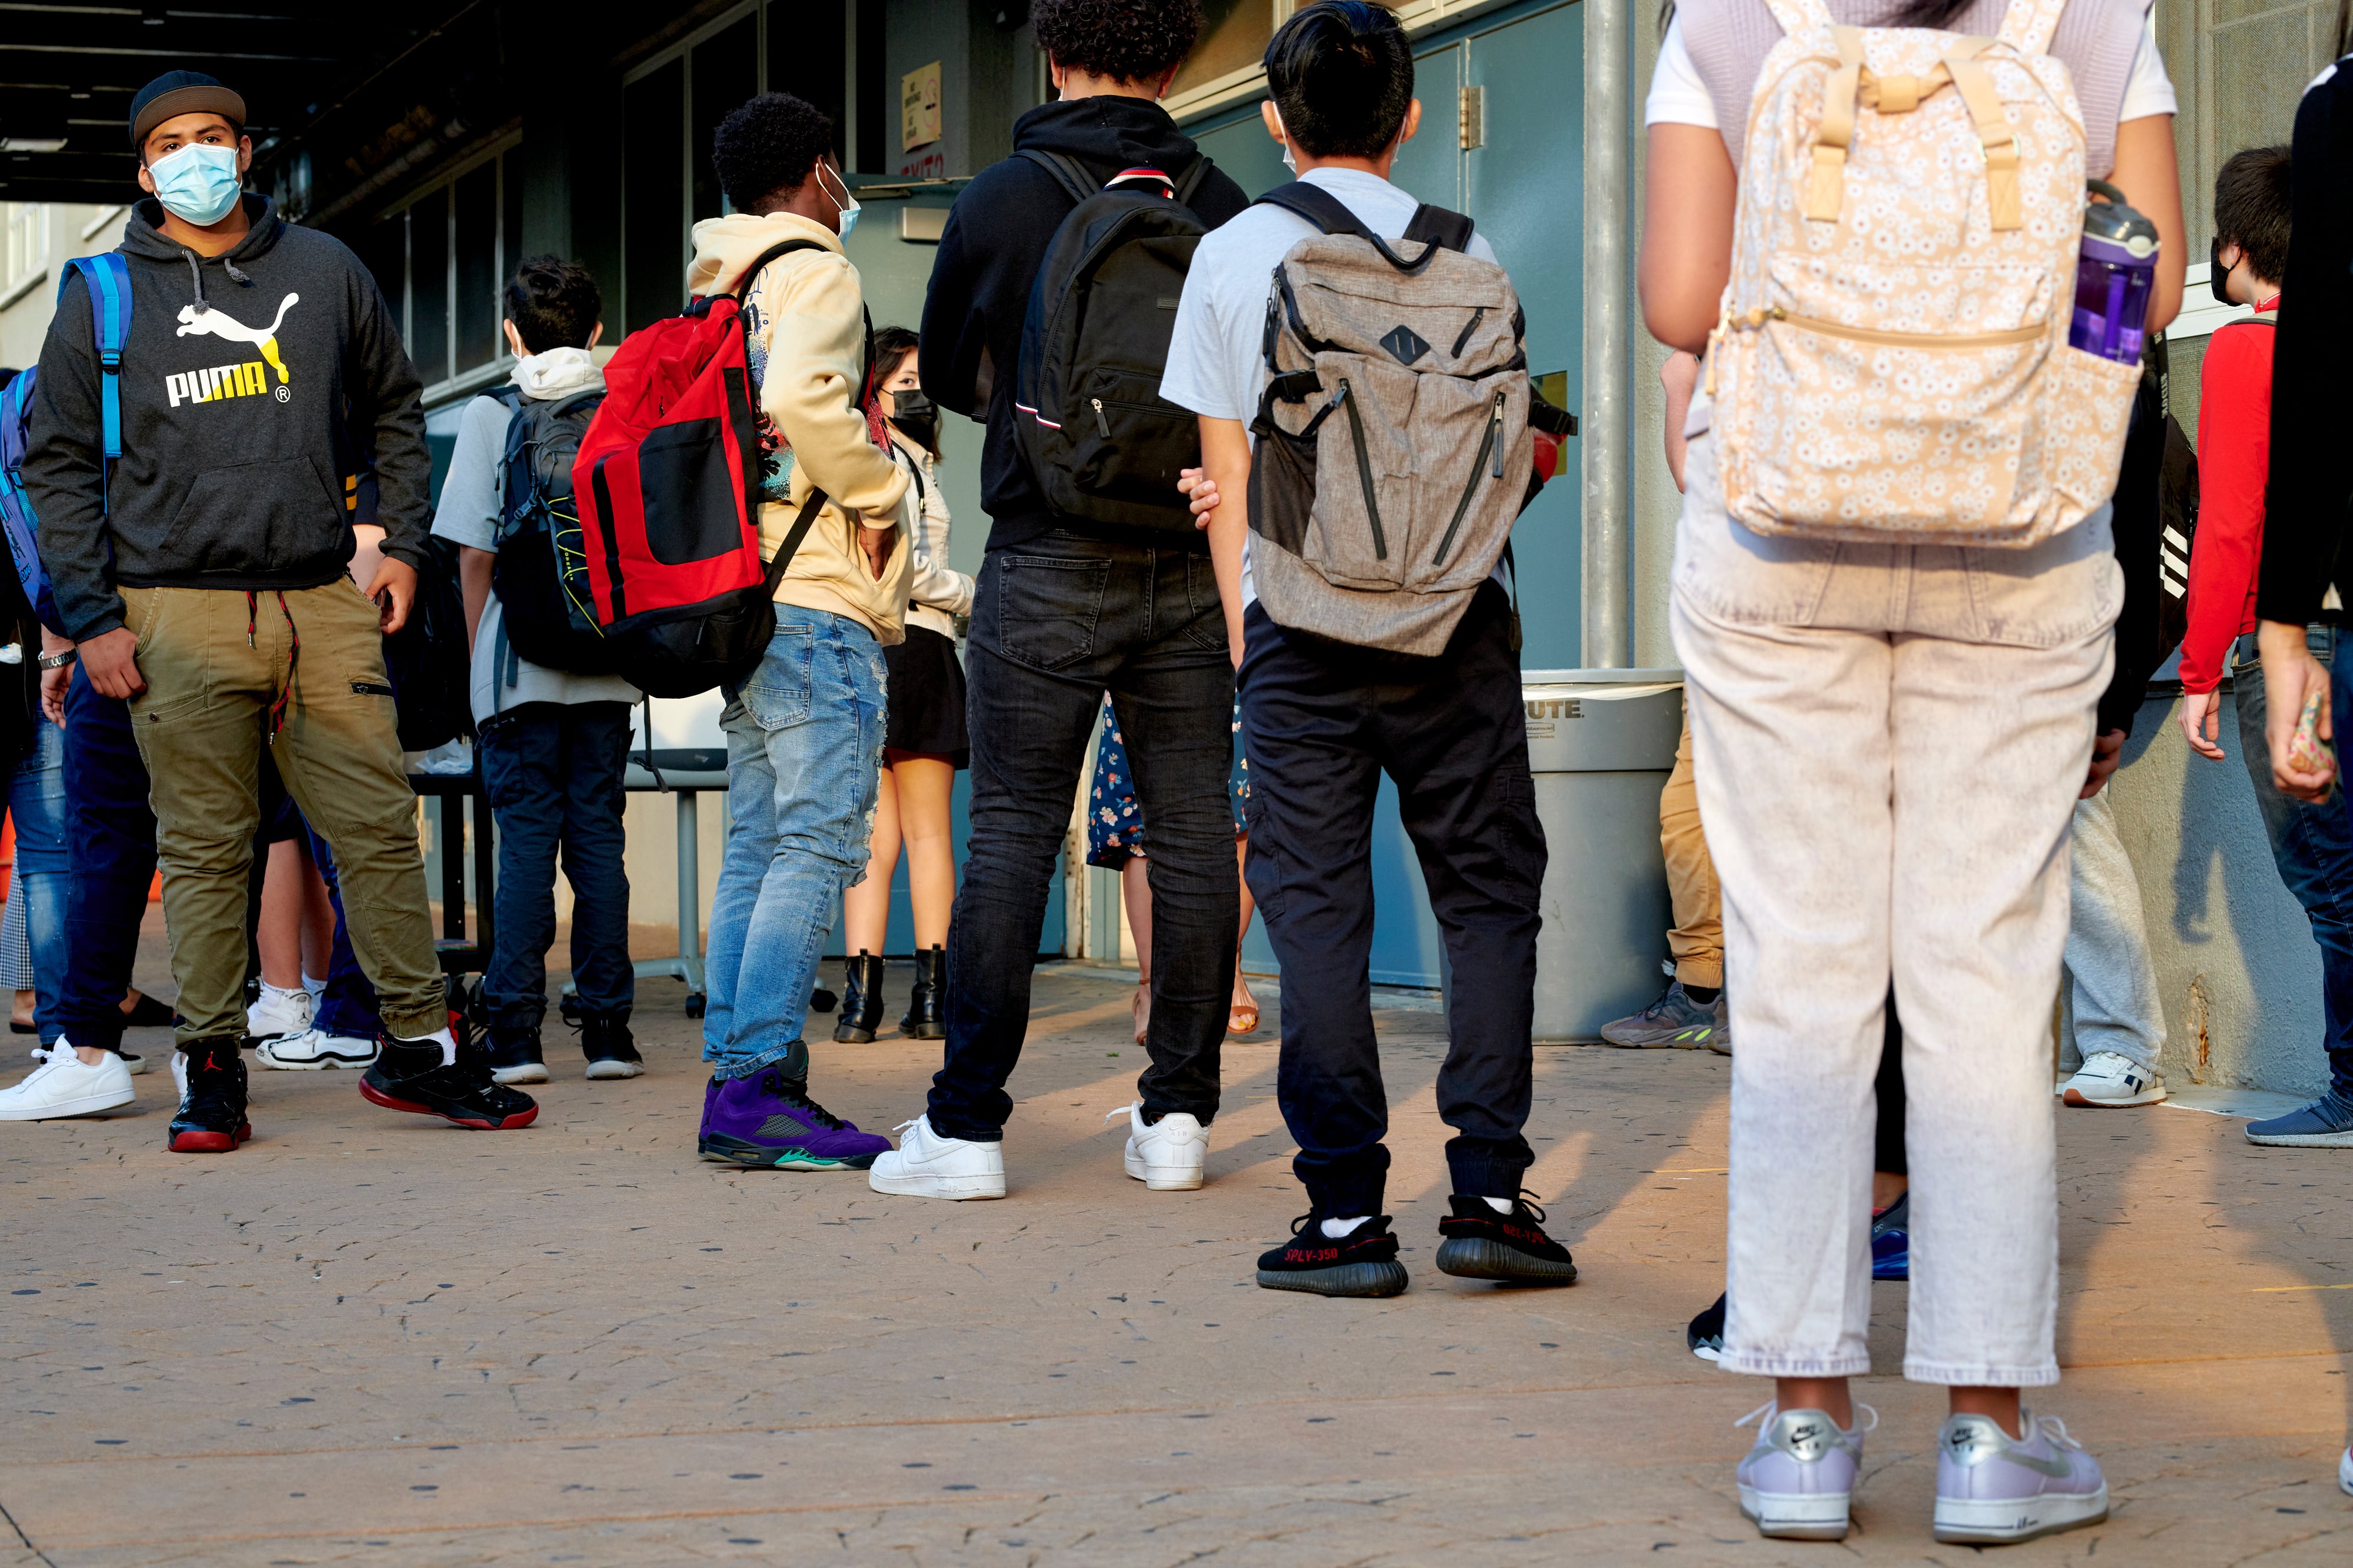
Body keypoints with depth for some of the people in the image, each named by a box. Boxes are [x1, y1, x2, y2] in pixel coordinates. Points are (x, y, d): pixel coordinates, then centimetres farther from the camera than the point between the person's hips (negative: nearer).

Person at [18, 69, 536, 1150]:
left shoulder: (324, 271, 11)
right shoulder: (104, 297, 6)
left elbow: (395, 411, 21)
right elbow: (57, 463, 7)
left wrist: (403, 545, 12)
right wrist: (92, 618, -2)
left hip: (323, 604, 2)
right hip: (178, 615, -2)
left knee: (381, 827, 0)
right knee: (205, 850, -1)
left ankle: (417, 1047, 8)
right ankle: (212, 1071, 7)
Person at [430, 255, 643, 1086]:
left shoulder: (491, 415, -1)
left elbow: (474, 555, -4)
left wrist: (478, 656, 6)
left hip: (522, 665, -2)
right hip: (608, 669, 2)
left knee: (525, 839, 0)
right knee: (598, 837, 6)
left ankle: (516, 1033, -4)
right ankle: (607, 1030, 5)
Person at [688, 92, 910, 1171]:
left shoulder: (716, 288, 20)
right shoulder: (813, 272, -6)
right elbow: (804, 395, -24)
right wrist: (878, 492, -10)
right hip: (815, 596, -9)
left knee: (757, 848, 9)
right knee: (818, 844, -12)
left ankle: (733, 1079, 7)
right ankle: (760, 1081, -17)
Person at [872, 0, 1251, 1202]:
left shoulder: (999, 202, -3)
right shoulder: (1219, 206, 1)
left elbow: (948, 378, 11)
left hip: (1048, 562, -2)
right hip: (1194, 561, 2)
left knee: (1010, 832, 0)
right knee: (1191, 832, 7)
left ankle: (967, 1124, -1)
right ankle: (1178, 1112, 9)